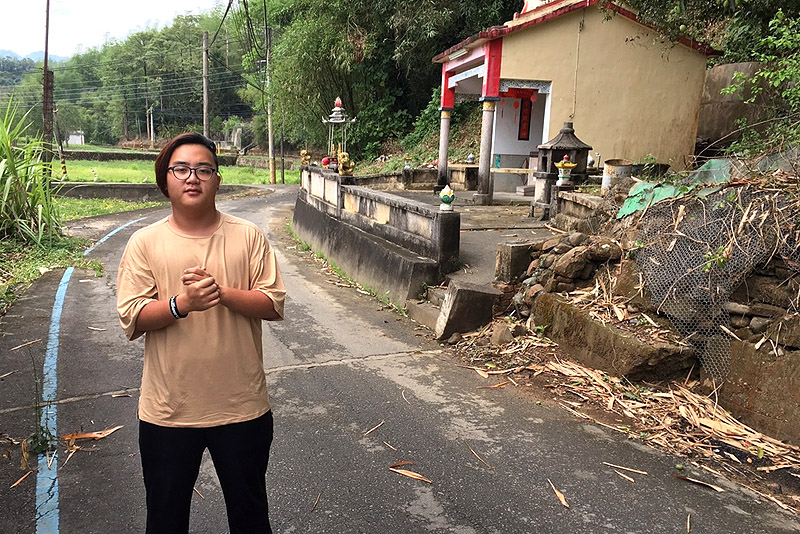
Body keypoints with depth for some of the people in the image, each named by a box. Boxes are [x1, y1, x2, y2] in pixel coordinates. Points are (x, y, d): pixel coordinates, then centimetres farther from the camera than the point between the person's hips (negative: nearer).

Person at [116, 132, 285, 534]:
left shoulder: (248, 237, -3)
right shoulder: (145, 242, -2)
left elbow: (274, 304, -8)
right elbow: (131, 318, -7)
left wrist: (222, 293, -23)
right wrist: (182, 304, -24)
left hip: (242, 407, 0)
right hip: (168, 410, 1)